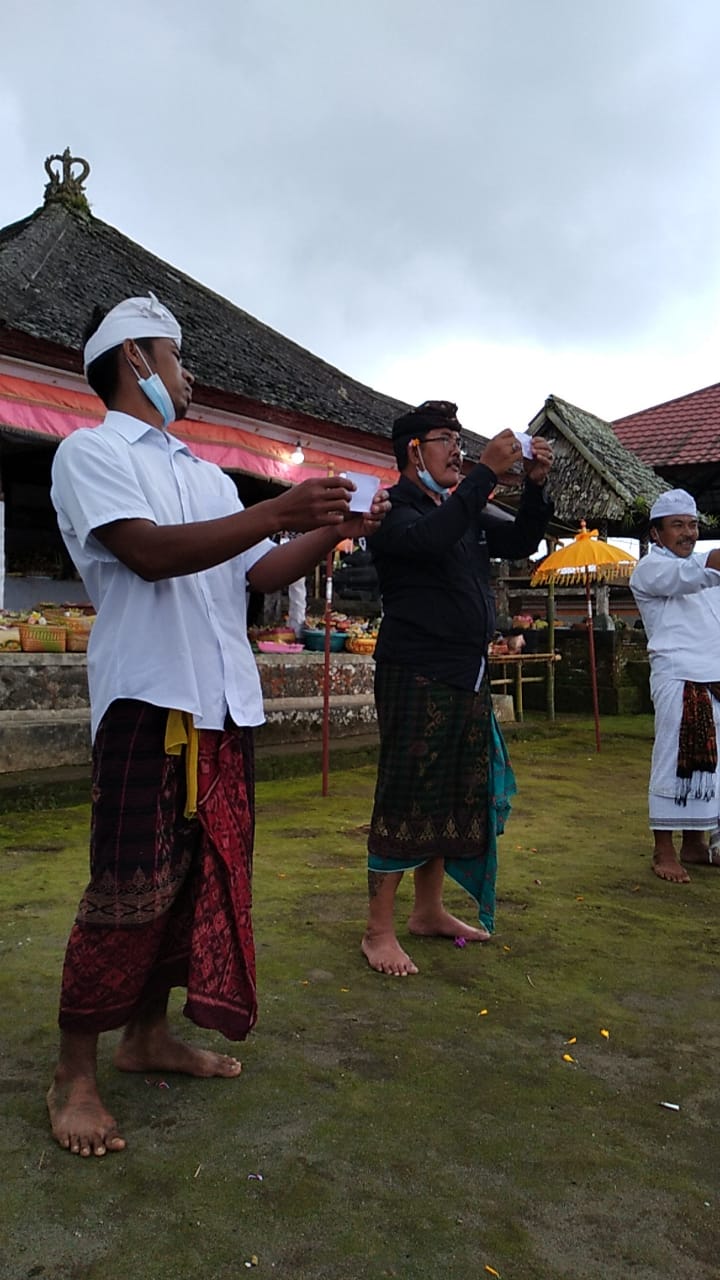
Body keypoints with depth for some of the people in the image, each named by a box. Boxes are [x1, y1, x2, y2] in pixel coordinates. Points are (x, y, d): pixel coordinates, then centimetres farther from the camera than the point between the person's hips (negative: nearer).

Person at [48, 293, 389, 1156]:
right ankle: (73, 1074, 10)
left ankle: (148, 1034, 25)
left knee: (199, 877, 10)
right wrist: (277, 513, -22)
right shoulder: (90, 452, 0)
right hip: (150, 698, -7)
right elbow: (150, 553, -16)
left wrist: (334, 530, 4)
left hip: (225, 704, 8)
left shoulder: (209, 476, 22)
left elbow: (260, 574, 18)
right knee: (127, 890, -6)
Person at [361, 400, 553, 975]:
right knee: (404, 799, -6)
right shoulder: (394, 509, -5)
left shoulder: (467, 511, 18)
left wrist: (535, 485, 2)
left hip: (468, 678, 8)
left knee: (454, 799, 12)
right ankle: (379, 931, 2)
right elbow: (429, 539, -26)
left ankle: (429, 911, 25)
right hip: (416, 675, -8)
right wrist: (487, 473, -23)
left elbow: (521, 542, 18)